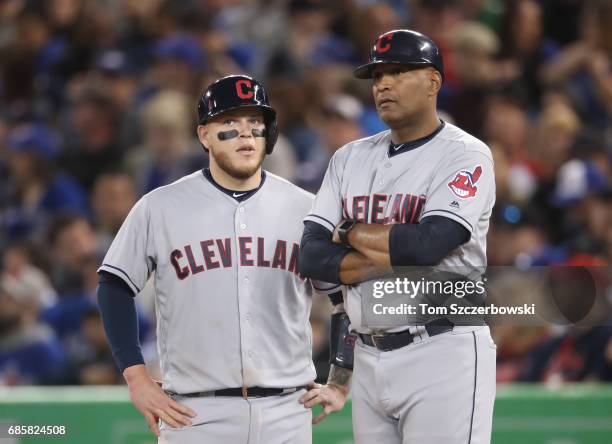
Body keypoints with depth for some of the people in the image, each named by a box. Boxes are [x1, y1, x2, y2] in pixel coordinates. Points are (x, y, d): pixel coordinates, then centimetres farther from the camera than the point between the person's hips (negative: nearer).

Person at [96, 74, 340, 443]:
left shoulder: (306, 209, 7)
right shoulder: (160, 208, 1)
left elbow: (342, 292, 16)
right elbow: (116, 287, 6)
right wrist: (137, 378, -1)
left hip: (286, 412, 2)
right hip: (196, 411, -2)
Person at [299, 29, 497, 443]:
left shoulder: (466, 156, -6)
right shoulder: (350, 158, 13)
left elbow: (425, 245, -19)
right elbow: (311, 256, 3)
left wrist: (350, 232, -3)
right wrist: (396, 257, -10)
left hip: (442, 357, -6)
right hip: (368, 359, 6)